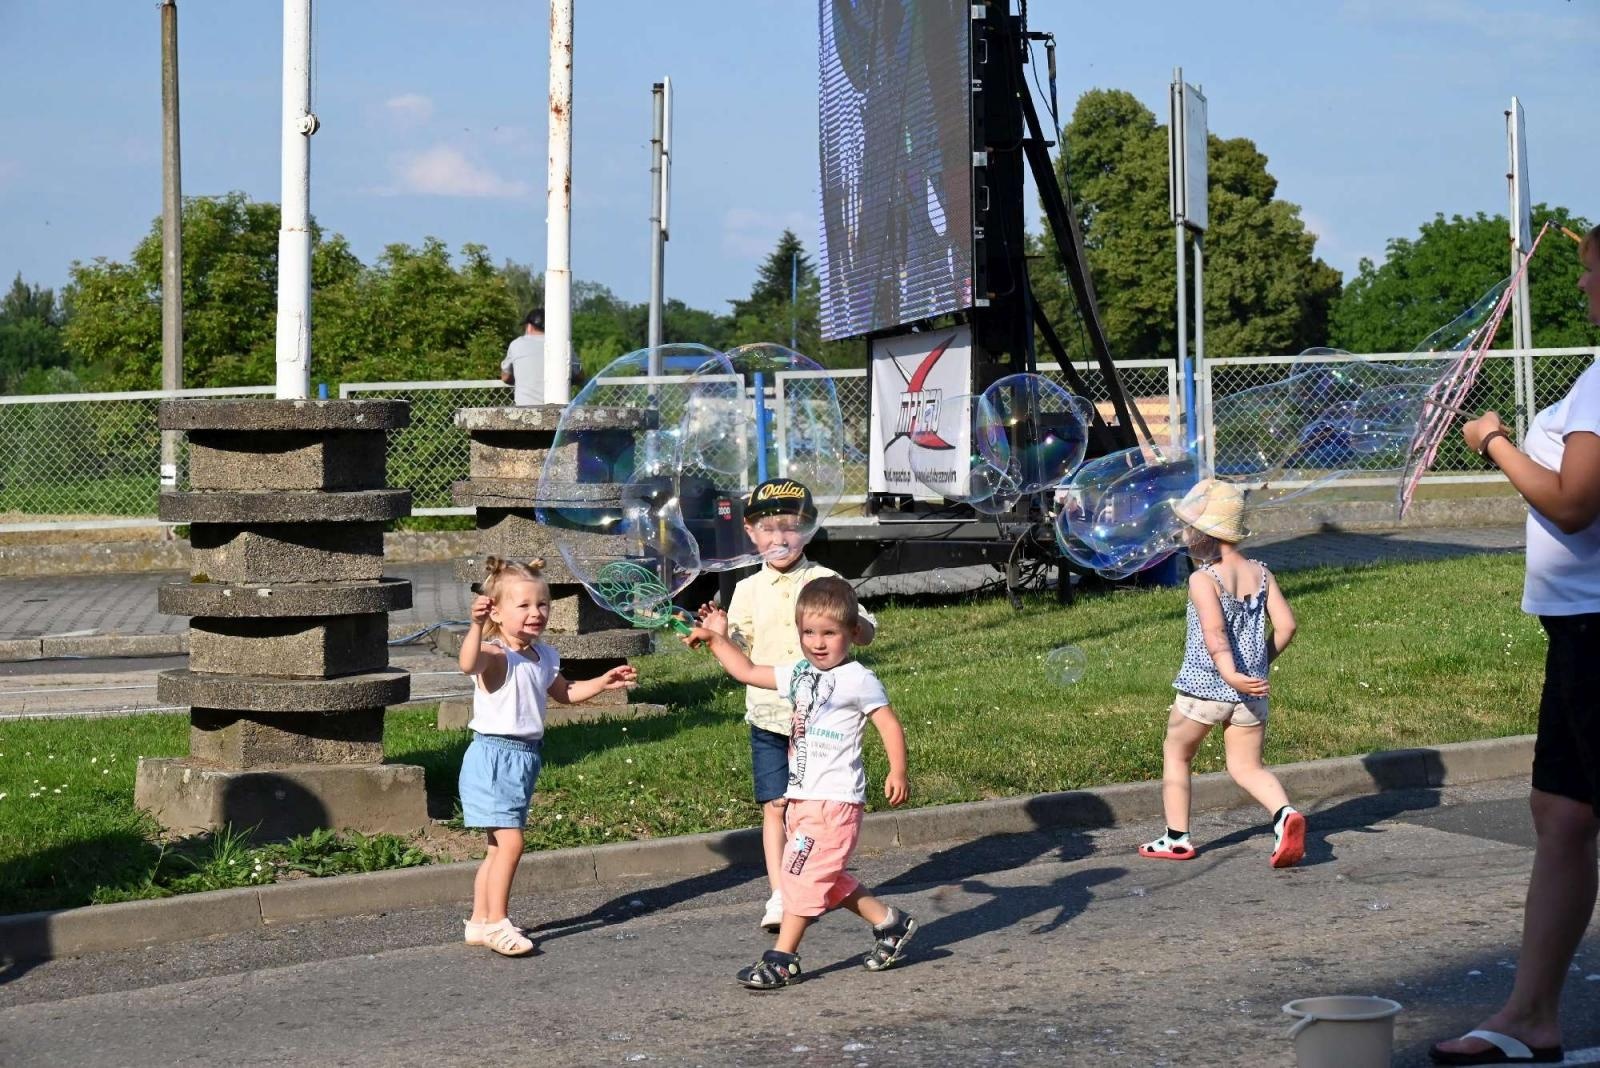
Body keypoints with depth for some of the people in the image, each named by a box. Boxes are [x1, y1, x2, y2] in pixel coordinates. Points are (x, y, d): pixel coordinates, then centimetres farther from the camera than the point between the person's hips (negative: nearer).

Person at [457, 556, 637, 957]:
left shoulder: (543, 656, 10)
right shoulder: (496, 655, -18)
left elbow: (564, 692, 29)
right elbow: (469, 663, -42)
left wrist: (604, 682, 18)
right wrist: (476, 625, -57)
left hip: (525, 758, 9)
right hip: (494, 755, -9)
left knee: (499, 845, 14)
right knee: (509, 841, -14)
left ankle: (480, 921, 23)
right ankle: (496, 923, -6)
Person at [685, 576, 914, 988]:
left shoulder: (858, 680, -9)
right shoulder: (799, 674, 13)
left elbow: (889, 725, -12)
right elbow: (747, 671, 21)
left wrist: (897, 773, -22)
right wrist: (714, 639, 17)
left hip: (835, 799, -8)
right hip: (803, 798, 8)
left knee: (803, 873, -9)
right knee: (828, 879, 12)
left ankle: (783, 957, -5)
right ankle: (889, 923, 26)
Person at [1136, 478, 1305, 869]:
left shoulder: (1203, 579, -13)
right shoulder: (1260, 573, 4)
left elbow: (1214, 633, -27)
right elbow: (1285, 625, 1)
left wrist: (1230, 674, -37)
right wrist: (1261, 662, 14)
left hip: (1202, 688, -5)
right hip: (1250, 694, 5)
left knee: (1176, 753, 18)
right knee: (1247, 767, 11)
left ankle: (1177, 838, 20)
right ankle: (1284, 814, -18)